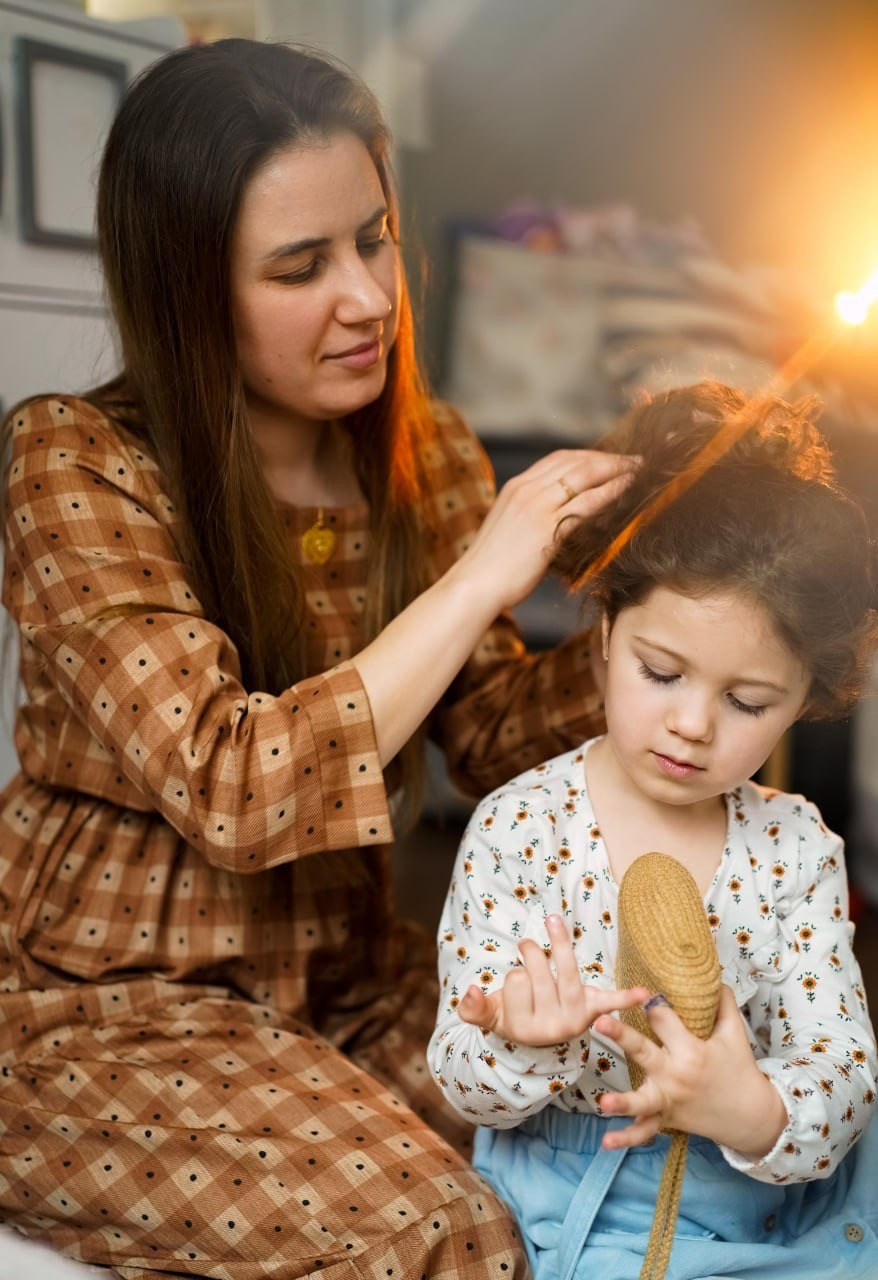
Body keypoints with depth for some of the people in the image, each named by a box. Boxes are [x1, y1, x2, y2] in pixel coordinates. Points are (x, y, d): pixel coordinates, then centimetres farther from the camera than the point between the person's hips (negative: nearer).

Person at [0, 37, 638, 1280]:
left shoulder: (424, 453, 1)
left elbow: (494, 731, 2)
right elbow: (234, 790, -25)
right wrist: (478, 578, -24)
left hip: (347, 968, 5)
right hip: (111, 998, -5)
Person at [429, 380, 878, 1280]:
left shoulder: (795, 845, -2)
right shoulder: (519, 827, -11)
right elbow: (463, 1082, -8)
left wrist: (754, 1110, -29)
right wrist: (525, 1047, -32)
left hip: (772, 1200, 4)